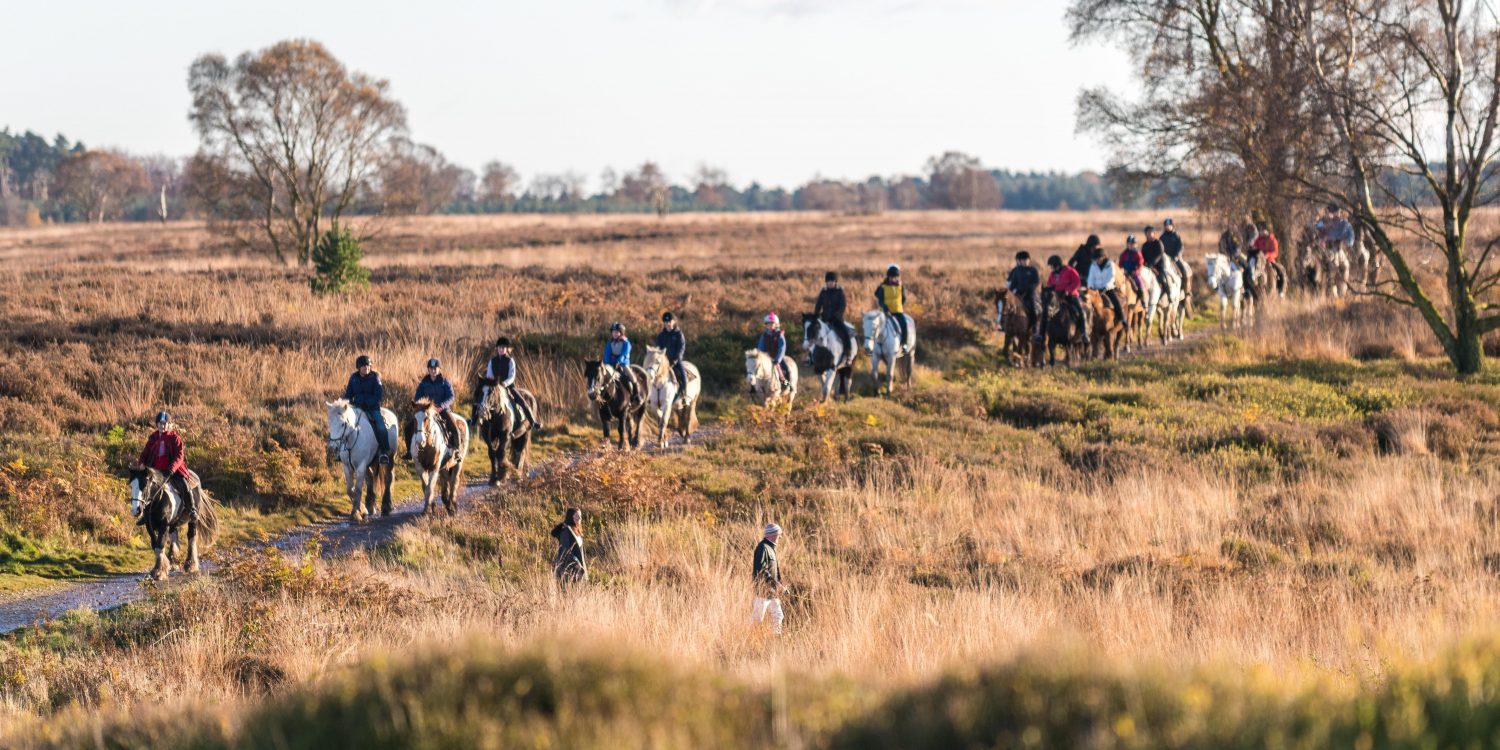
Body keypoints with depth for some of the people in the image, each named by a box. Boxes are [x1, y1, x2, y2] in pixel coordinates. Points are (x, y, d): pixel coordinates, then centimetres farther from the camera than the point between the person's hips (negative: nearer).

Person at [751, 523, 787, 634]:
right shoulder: (763, 548, -15)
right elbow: (761, 570, -23)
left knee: (778, 617, 9)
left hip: (772, 592, 10)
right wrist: (776, 583, -22)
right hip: (763, 591, -10)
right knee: (757, 619, -4)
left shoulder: (770, 548, 16)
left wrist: (779, 584, 11)